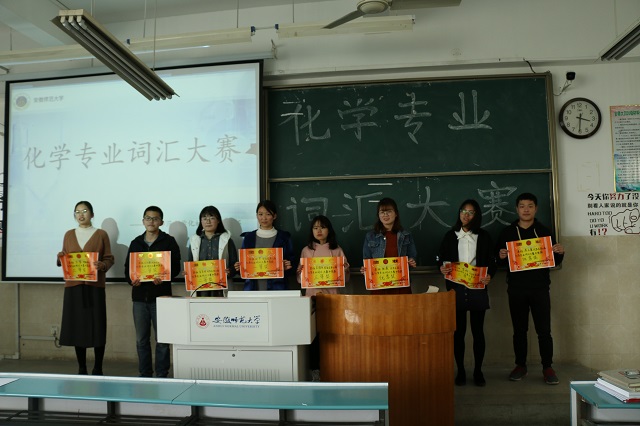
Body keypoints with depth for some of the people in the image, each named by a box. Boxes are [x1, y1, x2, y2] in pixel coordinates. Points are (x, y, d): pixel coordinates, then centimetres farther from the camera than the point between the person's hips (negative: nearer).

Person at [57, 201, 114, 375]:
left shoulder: (101, 234, 4)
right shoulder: (69, 234, 13)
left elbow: (110, 259, 2)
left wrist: (102, 265, -18)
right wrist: (60, 257, -5)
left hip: (94, 286, -3)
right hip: (73, 286, 3)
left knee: (97, 327, -4)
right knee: (76, 327, 4)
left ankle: (98, 369, 7)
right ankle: (81, 369, 16)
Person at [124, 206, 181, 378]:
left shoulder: (169, 241, 1)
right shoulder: (136, 243, 14)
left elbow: (175, 267, -3)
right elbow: (127, 267, 14)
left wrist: (163, 278, -20)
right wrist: (131, 279, -6)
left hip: (161, 296, -4)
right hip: (140, 296, 4)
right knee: (141, 339, 10)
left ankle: (161, 375, 12)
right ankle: (144, 375, 22)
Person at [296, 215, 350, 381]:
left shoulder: (337, 250, 7)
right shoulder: (306, 250, 8)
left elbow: (345, 279, 7)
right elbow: (299, 278, 6)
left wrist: (345, 270, -14)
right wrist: (301, 273, -15)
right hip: (312, 296, 0)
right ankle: (315, 370, 9)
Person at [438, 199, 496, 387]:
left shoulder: (484, 236, 7)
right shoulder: (450, 236, 7)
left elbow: (492, 261, 5)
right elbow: (441, 259, 7)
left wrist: (489, 276, -15)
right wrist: (442, 268, -15)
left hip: (478, 290, 0)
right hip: (456, 289, 0)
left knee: (478, 331, 5)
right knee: (458, 331, 3)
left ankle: (478, 371, 17)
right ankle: (460, 371, 14)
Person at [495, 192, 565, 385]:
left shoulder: (544, 231, 6)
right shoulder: (507, 232, 6)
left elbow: (554, 261, 9)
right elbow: (498, 261, 6)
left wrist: (560, 252, -12)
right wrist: (501, 257, -17)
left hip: (540, 288, 0)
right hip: (516, 289, 1)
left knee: (544, 330, -1)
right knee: (519, 330, 8)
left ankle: (547, 368, 10)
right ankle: (520, 366, 19)